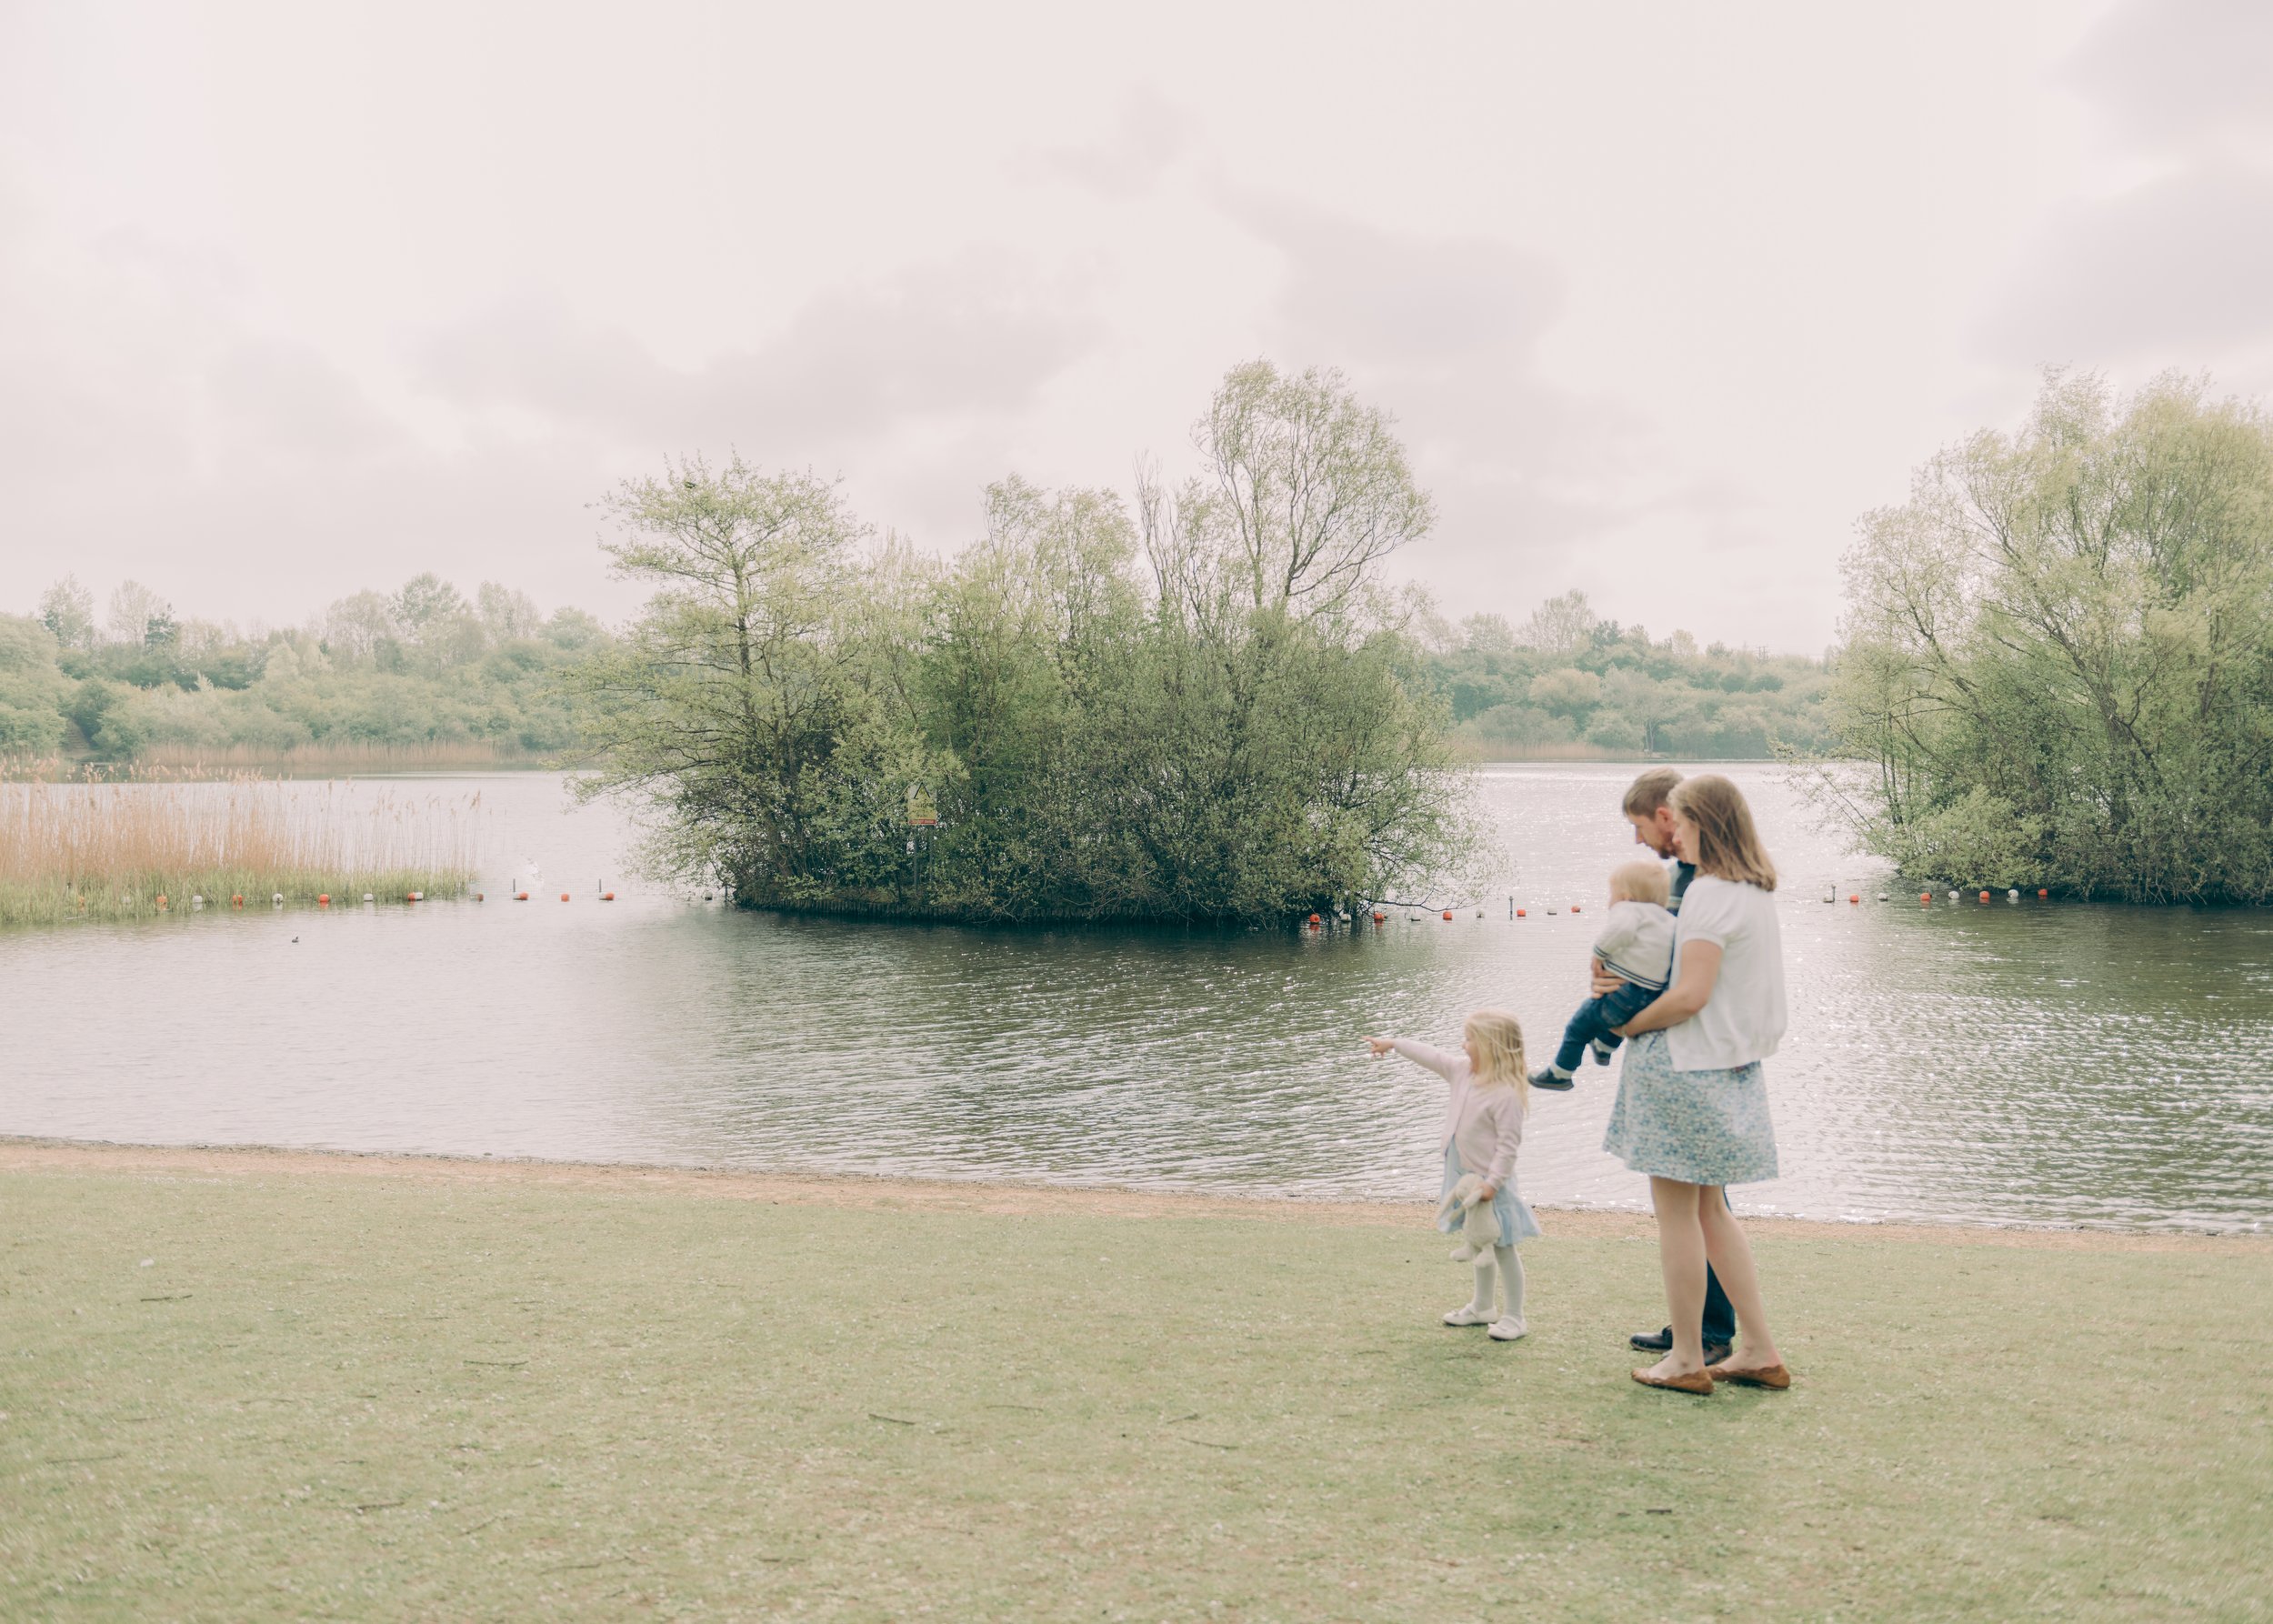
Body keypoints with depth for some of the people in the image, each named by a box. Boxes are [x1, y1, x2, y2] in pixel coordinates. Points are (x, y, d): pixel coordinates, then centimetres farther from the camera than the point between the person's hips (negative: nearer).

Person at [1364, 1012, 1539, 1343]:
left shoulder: (1505, 1094, -24)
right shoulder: (1462, 1071, 1)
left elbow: (1509, 1144, -23)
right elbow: (1432, 1057, 14)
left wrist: (1492, 1181, -25)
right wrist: (1393, 1043, 18)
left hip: (1490, 1182, -9)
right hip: (1465, 1176, 9)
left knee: (1503, 1248, 1)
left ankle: (1515, 1317, 11)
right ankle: (1482, 1307, 34)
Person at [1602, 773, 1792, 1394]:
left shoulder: (1709, 893, -18)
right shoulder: (1756, 891, 11)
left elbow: (1691, 996, -23)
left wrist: (1626, 1025, -8)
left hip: (1686, 1064, -9)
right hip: (1730, 1065, 9)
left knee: (1676, 1211, 2)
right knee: (1710, 1209, 17)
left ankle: (1686, 1360, 11)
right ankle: (1759, 1350, 19)